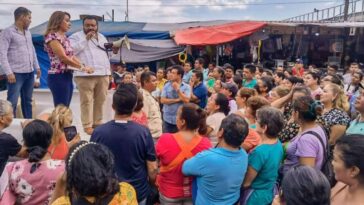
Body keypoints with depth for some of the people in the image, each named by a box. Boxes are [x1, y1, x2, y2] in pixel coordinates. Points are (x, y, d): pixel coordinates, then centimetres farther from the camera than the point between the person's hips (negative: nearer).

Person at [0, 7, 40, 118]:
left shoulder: (28, 32, 15)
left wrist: (37, 67, 18)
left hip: (29, 73, 7)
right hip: (16, 73, -7)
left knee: (27, 101, 14)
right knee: (12, 102, -5)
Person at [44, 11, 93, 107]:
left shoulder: (65, 37, 17)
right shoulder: (52, 36, -9)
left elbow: (72, 56, 12)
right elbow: (63, 57, -16)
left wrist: (84, 66, -2)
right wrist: (82, 68, -11)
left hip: (68, 76, 9)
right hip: (58, 77, -8)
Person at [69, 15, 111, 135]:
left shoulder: (102, 37, 22)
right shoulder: (76, 36, 3)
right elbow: (72, 50, -14)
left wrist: (108, 72, 14)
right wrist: (86, 39, -13)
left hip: (103, 74, 6)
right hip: (85, 74, -5)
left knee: (101, 100, 6)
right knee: (87, 101, -5)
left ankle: (97, 122, 17)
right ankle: (87, 125, 0)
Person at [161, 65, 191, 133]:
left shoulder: (186, 87, -3)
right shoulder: (167, 85, 2)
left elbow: (186, 100, -14)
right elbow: (162, 100, -6)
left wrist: (178, 89, -13)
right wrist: (177, 100, -11)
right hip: (167, 119, 1)